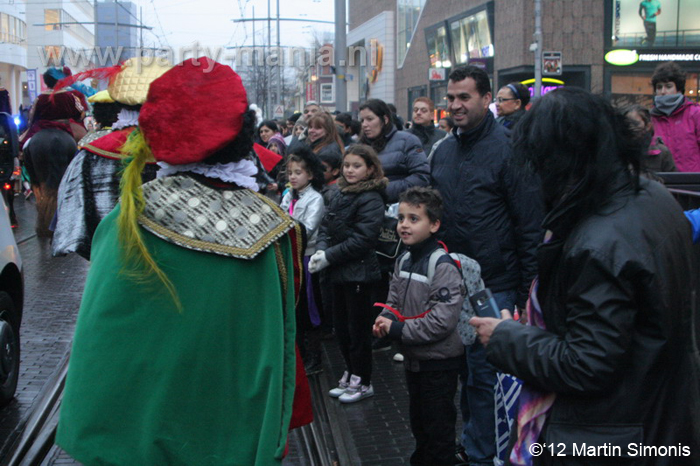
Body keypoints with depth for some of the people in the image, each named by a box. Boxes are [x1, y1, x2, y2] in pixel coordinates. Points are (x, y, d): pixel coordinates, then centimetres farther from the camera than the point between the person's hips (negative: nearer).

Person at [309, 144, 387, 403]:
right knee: (341, 326, 15)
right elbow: (326, 227, 11)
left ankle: (362, 382, 16)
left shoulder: (371, 199, -13)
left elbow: (361, 240, -19)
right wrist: (321, 250, -9)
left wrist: (329, 256, -18)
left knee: (358, 329, 2)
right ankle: (350, 375, 30)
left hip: (359, 273, -8)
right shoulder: (340, 196, 11)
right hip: (339, 273, 8)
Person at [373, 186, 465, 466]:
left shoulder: (443, 265, -22)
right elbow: (394, 299, 12)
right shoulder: (404, 260, 4)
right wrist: (385, 321, -9)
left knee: (438, 426, 6)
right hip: (413, 358, 8)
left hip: (439, 362, -8)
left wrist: (398, 330, -22)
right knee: (418, 419, 24)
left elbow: (443, 320, -27)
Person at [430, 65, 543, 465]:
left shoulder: (509, 149, -11)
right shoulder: (443, 151, 9)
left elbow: (530, 226, -11)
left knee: (485, 373, 3)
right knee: (463, 368, 17)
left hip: (495, 288, -6)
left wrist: (527, 289, -13)